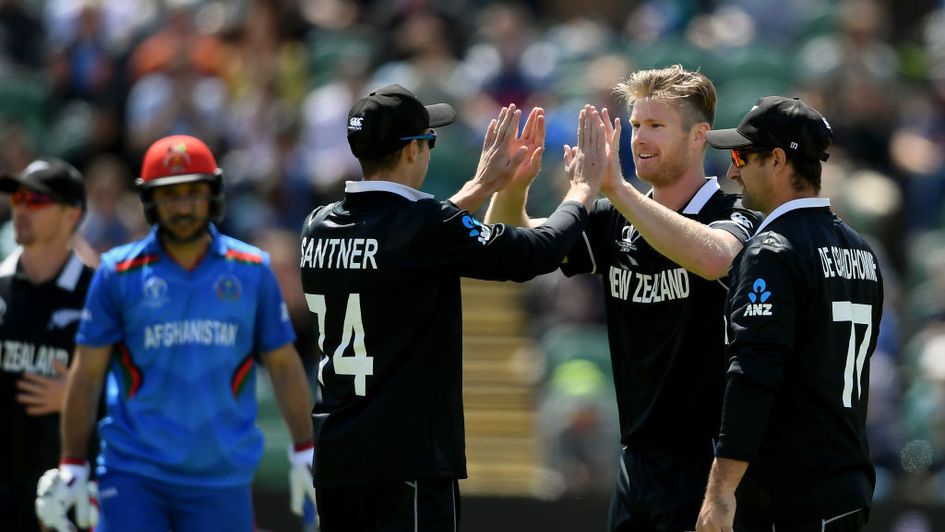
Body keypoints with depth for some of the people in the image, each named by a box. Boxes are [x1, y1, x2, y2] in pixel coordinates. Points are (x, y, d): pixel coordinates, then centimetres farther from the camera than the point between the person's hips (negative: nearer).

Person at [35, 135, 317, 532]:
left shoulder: (251, 271, 5)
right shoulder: (119, 273, 0)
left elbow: (284, 366, 11)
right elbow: (87, 375, 3)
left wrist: (305, 454, 6)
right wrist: (72, 466, 1)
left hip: (223, 480, 2)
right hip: (133, 473, -2)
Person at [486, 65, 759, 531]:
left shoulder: (733, 217, -9)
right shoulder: (615, 222, 9)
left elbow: (713, 258, -33)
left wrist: (616, 188, -37)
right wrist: (514, 185, -14)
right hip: (637, 463, 6)